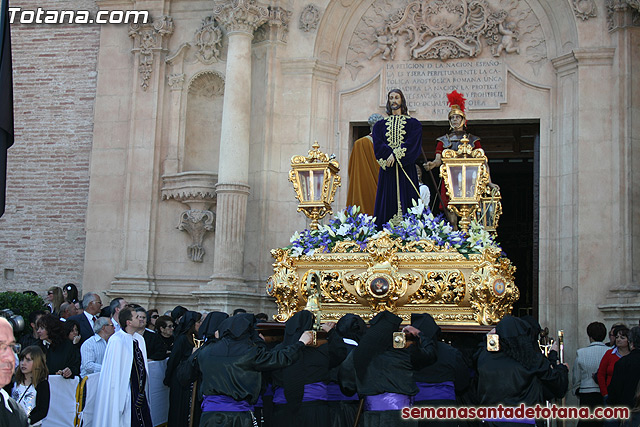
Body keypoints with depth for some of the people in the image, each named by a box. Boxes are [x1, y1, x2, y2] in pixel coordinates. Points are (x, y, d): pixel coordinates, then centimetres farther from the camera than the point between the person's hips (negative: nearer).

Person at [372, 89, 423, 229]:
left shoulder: (413, 123, 9)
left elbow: (412, 144, -5)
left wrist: (396, 155, -16)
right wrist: (391, 154, -14)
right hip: (387, 171, 2)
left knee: (406, 201, -7)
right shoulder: (380, 125, 15)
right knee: (388, 201, -4)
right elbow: (378, 145, 2)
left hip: (406, 169, -2)